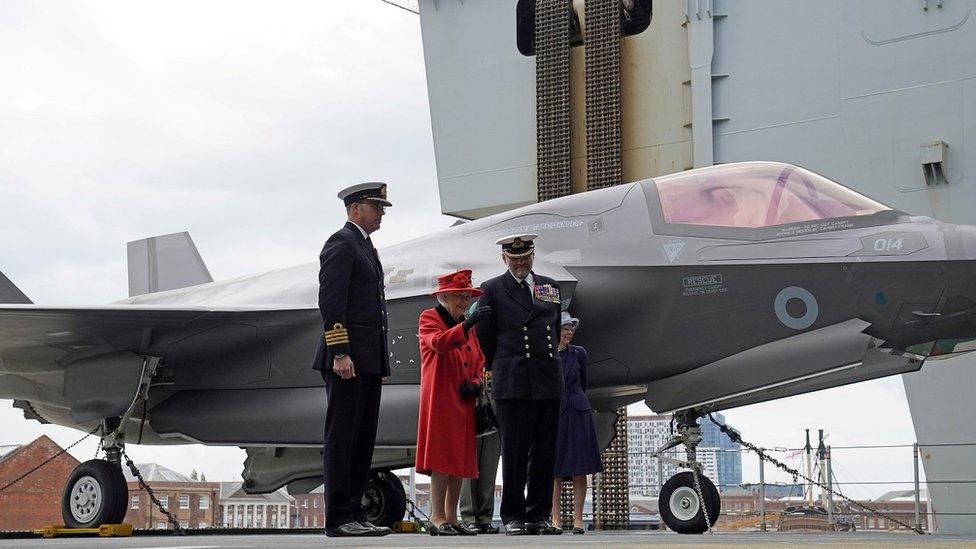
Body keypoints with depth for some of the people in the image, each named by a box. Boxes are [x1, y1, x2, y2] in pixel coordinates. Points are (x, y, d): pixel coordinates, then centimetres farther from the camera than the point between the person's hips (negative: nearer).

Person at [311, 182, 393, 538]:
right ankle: (338, 518, -5)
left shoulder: (366, 247, 23)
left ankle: (354, 513, 13)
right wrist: (340, 354, -22)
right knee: (341, 438, -7)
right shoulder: (341, 243, -6)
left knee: (363, 440, 9)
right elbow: (330, 302, -16)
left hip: (369, 361, 10)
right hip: (347, 359, -10)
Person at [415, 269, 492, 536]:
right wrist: (467, 325, -34)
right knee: (442, 457, -12)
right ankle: (437, 518, -11)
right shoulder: (430, 318, 0)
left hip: (463, 402, 7)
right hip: (440, 399, -7)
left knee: (461, 458, 5)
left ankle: (451, 518, 10)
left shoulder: (469, 326, 21)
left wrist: (475, 383, 2)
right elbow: (438, 343, -21)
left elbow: (479, 361, 23)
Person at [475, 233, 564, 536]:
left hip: (549, 381, 4)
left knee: (546, 452, 4)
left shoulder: (550, 287, 17)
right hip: (513, 383, -4)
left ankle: (539, 516, 10)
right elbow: (484, 339, 7)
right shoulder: (492, 290, 5)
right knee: (515, 451, -3)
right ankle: (513, 516, 3)